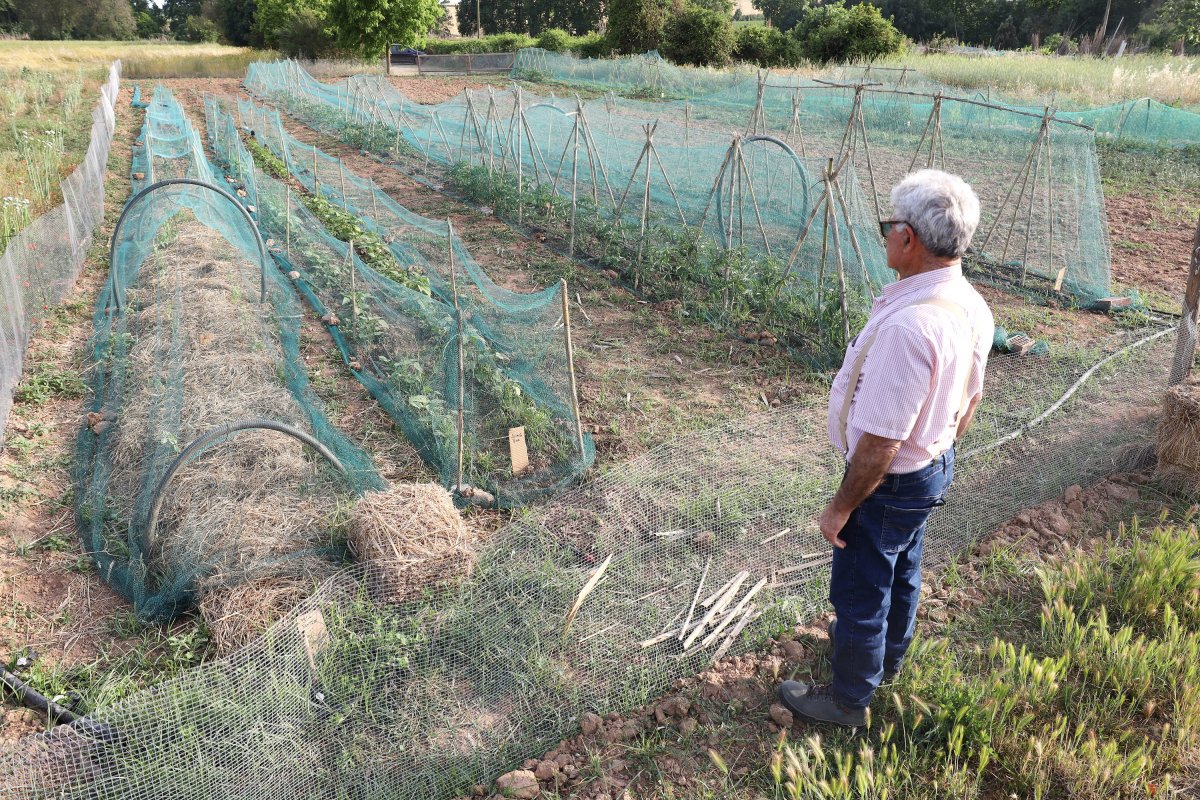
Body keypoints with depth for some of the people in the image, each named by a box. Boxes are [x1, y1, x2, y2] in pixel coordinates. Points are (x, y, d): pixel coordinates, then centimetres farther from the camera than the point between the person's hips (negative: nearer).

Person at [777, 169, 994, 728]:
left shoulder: (907, 326, -36)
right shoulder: (971, 306, -6)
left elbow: (881, 442, -31)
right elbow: (970, 398, 9)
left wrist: (841, 507, -17)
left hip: (891, 481, -9)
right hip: (935, 467, 9)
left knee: (858, 592, 12)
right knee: (902, 572, 30)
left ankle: (848, 699, 33)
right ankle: (887, 654, 55)